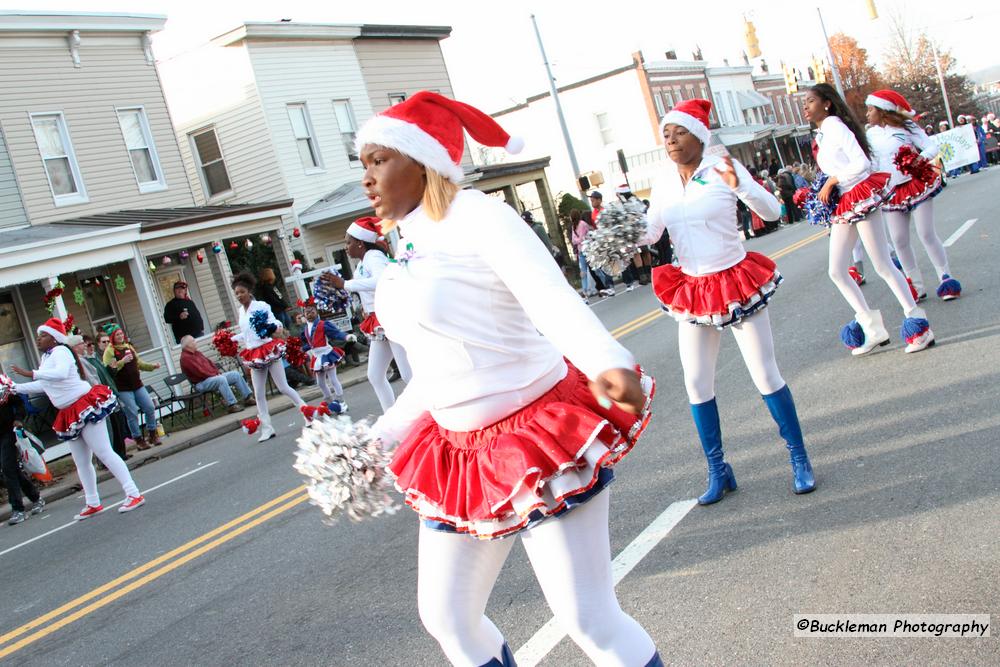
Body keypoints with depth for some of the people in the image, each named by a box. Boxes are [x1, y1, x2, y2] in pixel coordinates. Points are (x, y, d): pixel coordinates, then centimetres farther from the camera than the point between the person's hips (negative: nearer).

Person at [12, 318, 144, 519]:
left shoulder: (60, 351, -11)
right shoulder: (46, 357, 16)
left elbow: (61, 373, -32)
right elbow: (43, 385, 27)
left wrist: (32, 374, -32)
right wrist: (15, 388, 24)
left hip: (86, 407, -10)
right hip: (70, 415, 10)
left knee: (105, 453, -12)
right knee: (81, 462, 14)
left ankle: (134, 495, -12)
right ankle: (93, 504, 24)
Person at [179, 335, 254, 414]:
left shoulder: (197, 353, 16)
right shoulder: (185, 358, -14)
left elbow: (209, 362, 20)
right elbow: (199, 372, -21)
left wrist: (217, 371, 3)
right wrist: (214, 375, -15)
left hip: (212, 376, 10)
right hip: (201, 383, -10)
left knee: (235, 374, 1)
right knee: (221, 379, -37)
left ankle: (248, 398, 1)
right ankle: (231, 405, -38)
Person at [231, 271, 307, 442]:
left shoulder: (261, 306, -8)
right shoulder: (241, 311, 12)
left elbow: (275, 322, -15)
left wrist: (275, 327, -36)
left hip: (269, 350, -6)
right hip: (254, 356, 6)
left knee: (283, 387, -6)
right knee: (259, 394, 4)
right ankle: (267, 429, 9)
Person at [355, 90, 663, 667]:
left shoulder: (479, 218, -14)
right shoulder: (408, 256, 9)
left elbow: (555, 300, -31)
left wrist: (608, 363, -50)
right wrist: (381, 437, 21)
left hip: (540, 437, -8)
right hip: (455, 451, 8)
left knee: (590, 620, -3)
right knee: (446, 616, 15)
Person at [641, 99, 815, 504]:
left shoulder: (724, 168, -11)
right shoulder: (663, 182, 1)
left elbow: (771, 212, -13)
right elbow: (649, 232, 6)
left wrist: (740, 186, -30)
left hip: (737, 284, -4)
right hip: (691, 292, 4)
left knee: (765, 375, 3)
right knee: (696, 384, 4)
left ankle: (799, 459, 19)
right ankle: (718, 471, 18)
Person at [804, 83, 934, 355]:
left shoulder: (835, 127, -11)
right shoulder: (820, 136, 14)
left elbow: (861, 163, -20)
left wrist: (832, 180, -16)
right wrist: (824, 192, 3)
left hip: (861, 197, -9)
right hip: (842, 206, 9)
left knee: (883, 266, -5)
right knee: (836, 271, 6)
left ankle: (918, 323, 6)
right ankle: (872, 328, 15)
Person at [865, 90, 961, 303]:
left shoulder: (906, 127, -6)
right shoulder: (870, 135, 5)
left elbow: (932, 147, -9)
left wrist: (918, 160, -28)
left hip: (916, 185, -4)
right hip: (891, 193, 4)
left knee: (926, 234, -6)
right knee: (899, 241, 2)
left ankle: (945, 277, 6)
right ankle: (916, 285, 11)